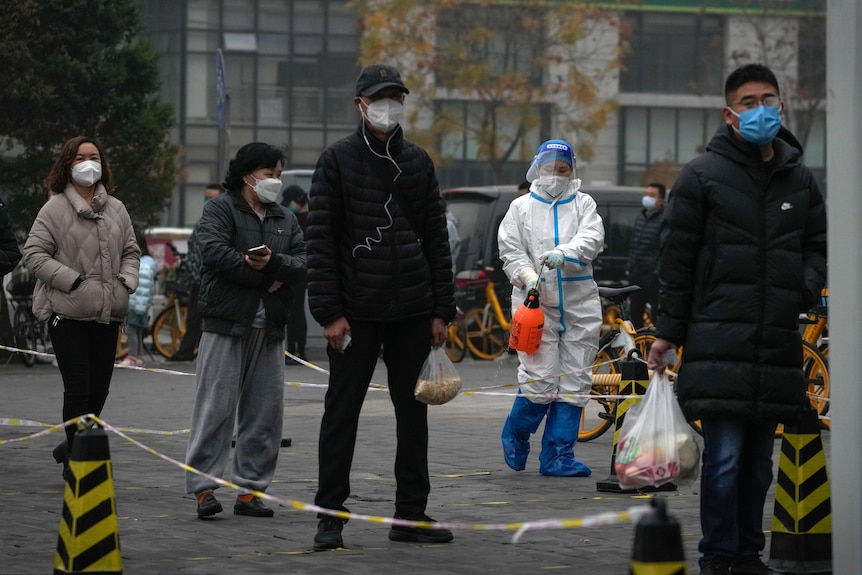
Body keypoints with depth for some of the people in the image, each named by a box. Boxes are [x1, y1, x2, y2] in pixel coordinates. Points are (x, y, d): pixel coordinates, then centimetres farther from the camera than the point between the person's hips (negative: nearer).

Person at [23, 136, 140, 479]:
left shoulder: (116, 209, 11)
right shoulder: (55, 209, -5)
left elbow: (131, 251, 21)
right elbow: (34, 253, -7)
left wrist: (126, 281, 2)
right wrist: (72, 280, -15)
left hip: (108, 314, 5)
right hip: (68, 313, -5)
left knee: (99, 388, 9)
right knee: (78, 387, -8)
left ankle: (72, 447, 27)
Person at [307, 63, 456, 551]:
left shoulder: (418, 162, 10)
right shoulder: (338, 161, -1)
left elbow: (437, 239, 11)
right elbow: (320, 240, -5)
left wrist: (442, 310, 5)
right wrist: (329, 311, -12)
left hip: (412, 311, 4)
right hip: (356, 311, -4)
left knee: (414, 411, 8)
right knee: (342, 412, 0)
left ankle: (411, 514, 15)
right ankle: (330, 516, 5)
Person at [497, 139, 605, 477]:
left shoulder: (584, 205, 10)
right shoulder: (521, 208, 9)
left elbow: (592, 239, -8)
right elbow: (510, 252, 3)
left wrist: (564, 253, -27)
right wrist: (528, 277, -16)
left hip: (580, 304, 2)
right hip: (536, 303, -2)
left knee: (575, 382, 1)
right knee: (540, 378, -10)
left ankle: (558, 455, 8)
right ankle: (516, 434, 17)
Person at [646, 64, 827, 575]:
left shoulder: (800, 179, 13)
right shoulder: (703, 176, 0)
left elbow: (818, 245, 22)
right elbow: (677, 259, 1)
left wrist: (806, 290, 1)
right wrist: (668, 331, -1)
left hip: (778, 341, 5)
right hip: (721, 340, -4)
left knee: (759, 458, 9)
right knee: (725, 454, -8)